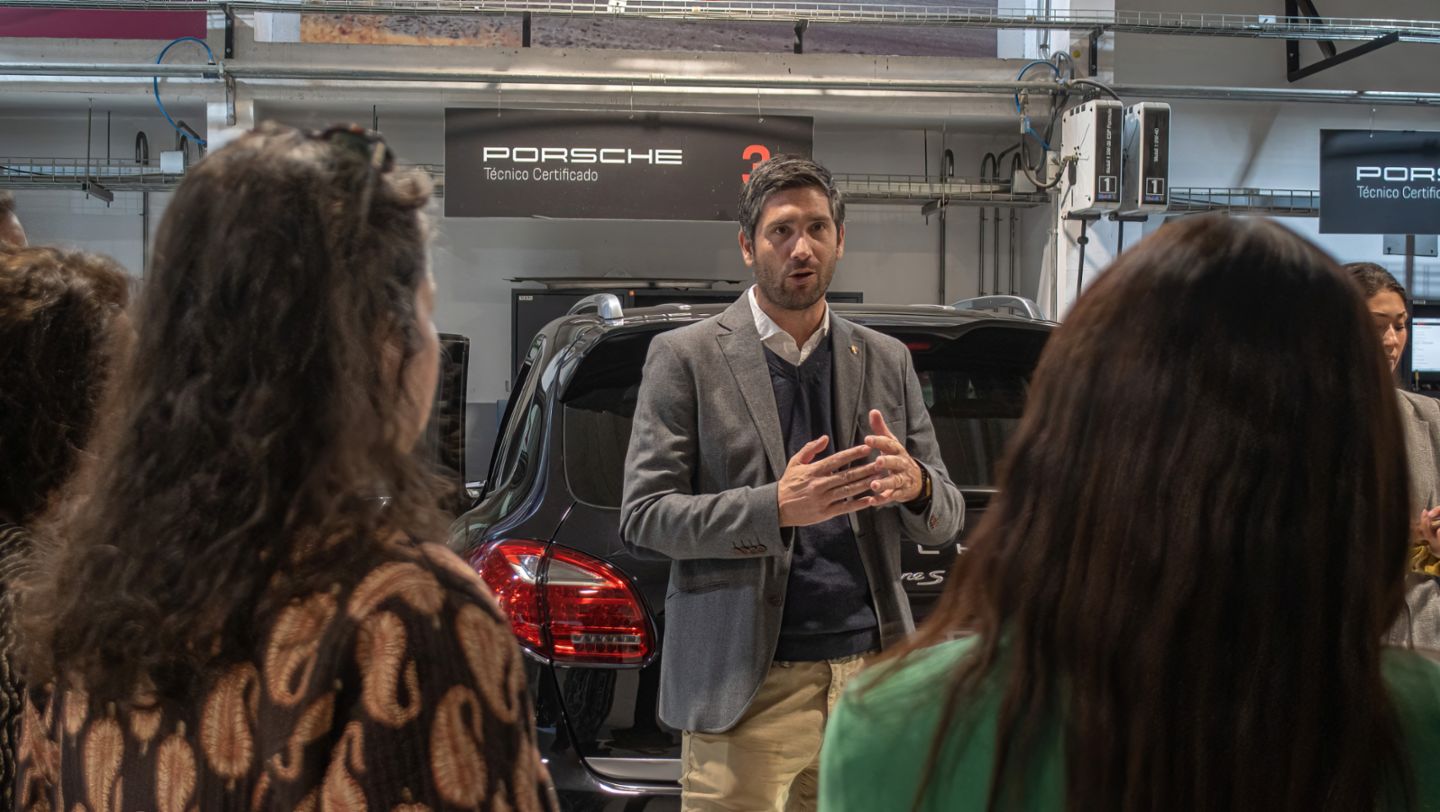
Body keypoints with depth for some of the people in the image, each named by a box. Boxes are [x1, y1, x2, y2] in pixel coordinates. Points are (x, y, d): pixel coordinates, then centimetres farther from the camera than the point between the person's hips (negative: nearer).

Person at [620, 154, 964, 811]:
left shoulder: (887, 361, 12)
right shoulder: (685, 357, 1)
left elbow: (945, 521, 13)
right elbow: (641, 516, -5)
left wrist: (915, 485, -12)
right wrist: (776, 507, -19)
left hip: (867, 676, 4)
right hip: (745, 689, -3)